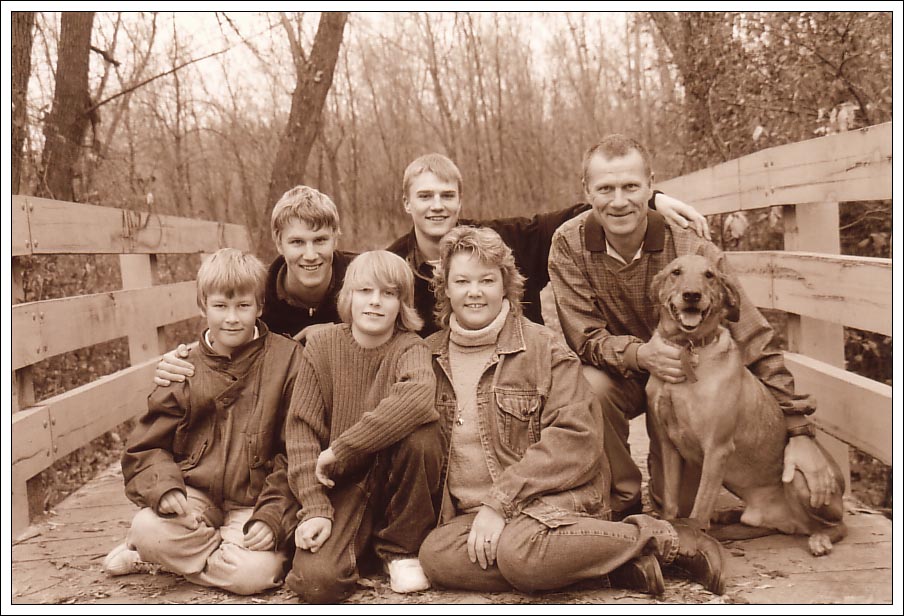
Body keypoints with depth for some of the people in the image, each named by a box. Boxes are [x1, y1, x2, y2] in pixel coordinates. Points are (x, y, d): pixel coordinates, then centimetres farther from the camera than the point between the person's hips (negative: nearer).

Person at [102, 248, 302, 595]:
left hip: (253, 503, 0)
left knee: (256, 574, -26)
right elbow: (147, 447, 6)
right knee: (148, 528, -30)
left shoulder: (287, 358, -3)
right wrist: (164, 488, -16)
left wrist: (272, 515, -14)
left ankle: (182, 554, -2)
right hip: (195, 494, 1)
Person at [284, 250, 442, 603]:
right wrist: (315, 508, -18)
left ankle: (401, 547, -6)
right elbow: (301, 429, -7)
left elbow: (417, 398, -32)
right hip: (342, 484, 0)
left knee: (421, 434, -32)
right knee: (317, 580, -25)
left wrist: (340, 449, -32)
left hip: (396, 479, 0)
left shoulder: (410, 348, -7)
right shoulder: (322, 345, -3)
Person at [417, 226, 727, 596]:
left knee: (519, 552, -37)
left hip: (555, 495, -5)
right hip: (471, 513, 5)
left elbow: (577, 438, -10)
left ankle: (663, 539, -13)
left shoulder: (543, 348, -1)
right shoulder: (431, 355, 11)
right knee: (435, 555, -27)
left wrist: (499, 501, -17)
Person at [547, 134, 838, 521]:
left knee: (681, 508, -12)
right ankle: (623, 501, -9)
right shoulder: (570, 244, -19)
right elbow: (584, 339, -17)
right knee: (589, 387, -34)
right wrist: (638, 354, -40)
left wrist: (799, 433, -23)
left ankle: (663, 498, 28)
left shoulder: (691, 250, -23)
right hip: (618, 375, 1)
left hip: (686, 379, 0)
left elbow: (755, 343, -20)